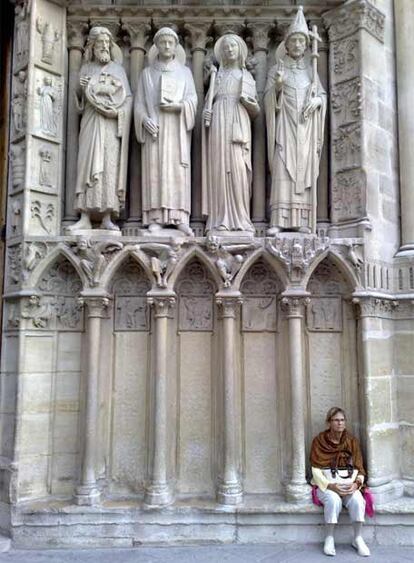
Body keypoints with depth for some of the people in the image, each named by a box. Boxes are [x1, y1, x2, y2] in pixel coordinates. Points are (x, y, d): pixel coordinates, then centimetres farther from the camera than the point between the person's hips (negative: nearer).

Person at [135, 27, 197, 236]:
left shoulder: (184, 72, 16)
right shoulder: (147, 73, 16)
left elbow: (192, 99, 6)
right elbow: (139, 102, 9)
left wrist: (178, 106, -13)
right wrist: (145, 120, -10)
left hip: (177, 128, 0)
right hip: (154, 128, 0)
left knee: (178, 170, -8)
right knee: (155, 169, -8)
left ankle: (180, 217, -10)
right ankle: (156, 218, -9)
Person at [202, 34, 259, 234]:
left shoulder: (247, 76, 22)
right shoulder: (218, 74, 21)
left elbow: (255, 111, 18)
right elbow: (209, 101, 13)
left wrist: (248, 102, -4)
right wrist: (207, 112, -9)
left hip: (239, 125, 0)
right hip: (220, 123, 0)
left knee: (238, 169, -11)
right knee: (220, 167, -10)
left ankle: (240, 219, -11)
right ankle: (220, 219, -12)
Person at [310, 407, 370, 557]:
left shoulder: (352, 442, 5)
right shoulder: (319, 441, -4)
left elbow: (359, 468, 4)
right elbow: (316, 470, -7)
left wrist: (356, 483, -16)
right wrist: (331, 485, -21)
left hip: (348, 484, 2)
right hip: (326, 485, -2)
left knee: (357, 500, -28)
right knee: (334, 500, -33)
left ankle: (358, 539, -9)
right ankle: (329, 538, -16)